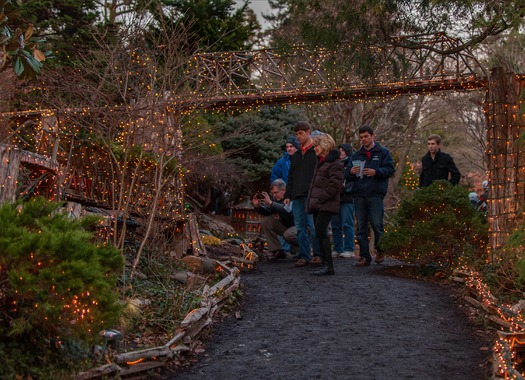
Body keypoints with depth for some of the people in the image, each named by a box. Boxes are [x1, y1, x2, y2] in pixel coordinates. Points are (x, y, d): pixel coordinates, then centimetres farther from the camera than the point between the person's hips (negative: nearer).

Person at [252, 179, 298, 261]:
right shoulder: (276, 199, -1)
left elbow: (287, 211, -41)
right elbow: (267, 212, 6)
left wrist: (270, 203, -40)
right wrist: (257, 206, -13)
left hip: (297, 226, -8)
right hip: (285, 226, 8)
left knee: (288, 234, -38)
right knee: (265, 222, -6)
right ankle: (277, 251, -4)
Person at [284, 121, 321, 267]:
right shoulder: (296, 154, 21)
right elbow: (290, 177, 23)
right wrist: (287, 195, 15)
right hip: (297, 197, 6)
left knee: (314, 226, -7)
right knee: (300, 228, 5)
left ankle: (318, 255, 6)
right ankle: (303, 256, 10)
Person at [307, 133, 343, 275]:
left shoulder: (335, 163, -10)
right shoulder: (320, 161, 20)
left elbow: (335, 185, -18)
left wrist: (320, 198, -18)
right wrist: (312, 200, 16)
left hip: (326, 205, -9)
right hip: (318, 204, 9)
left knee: (321, 232, -13)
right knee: (320, 233, 8)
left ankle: (328, 265, -10)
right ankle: (326, 264, 13)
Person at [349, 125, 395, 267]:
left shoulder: (383, 152, 6)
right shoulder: (356, 155, 17)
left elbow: (390, 169, -3)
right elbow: (348, 176, 19)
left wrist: (376, 172, -18)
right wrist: (351, 172, -5)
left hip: (375, 194, -4)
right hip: (359, 195, 4)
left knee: (376, 224, -5)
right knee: (361, 228, 4)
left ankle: (380, 250, 19)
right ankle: (364, 256, 9)